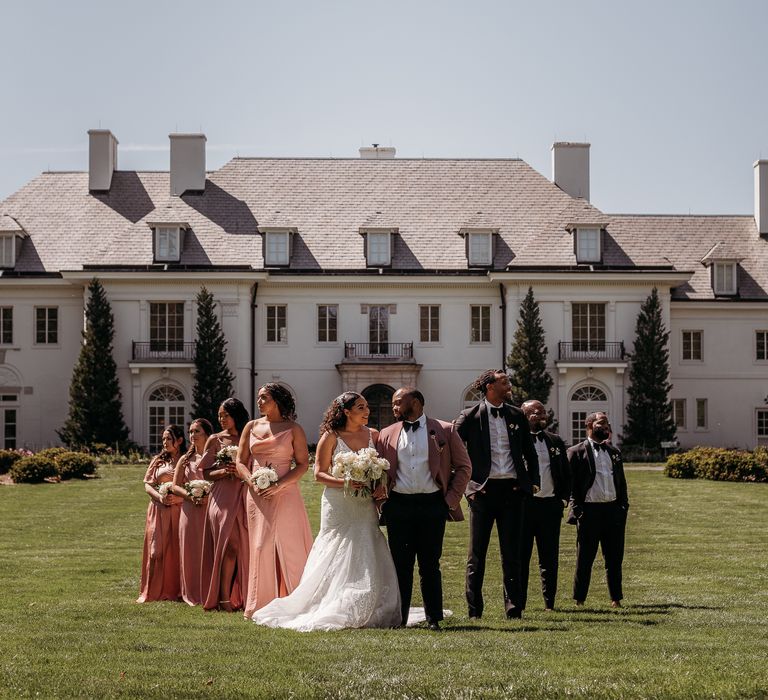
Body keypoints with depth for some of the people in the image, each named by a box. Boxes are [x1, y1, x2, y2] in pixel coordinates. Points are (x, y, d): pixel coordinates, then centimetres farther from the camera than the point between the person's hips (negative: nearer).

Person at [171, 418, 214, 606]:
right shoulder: (185, 460, 11)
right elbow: (175, 486, 10)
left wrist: (209, 497, -17)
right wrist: (190, 495, -8)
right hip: (190, 510, 3)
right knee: (191, 550, 2)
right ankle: (193, 595, 9)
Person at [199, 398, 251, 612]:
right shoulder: (215, 440, 7)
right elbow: (206, 473, 6)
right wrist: (224, 471, -12)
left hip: (244, 497, 2)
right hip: (223, 496, -2)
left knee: (243, 546, 0)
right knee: (229, 546, -11)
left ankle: (240, 596, 8)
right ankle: (224, 598, -9)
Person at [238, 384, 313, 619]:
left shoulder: (293, 429, 0)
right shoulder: (251, 427, 11)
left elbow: (303, 464, -4)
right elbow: (241, 462, 11)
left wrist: (279, 485, -15)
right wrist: (252, 483, -7)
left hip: (284, 495, -3)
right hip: (257, 494, 3)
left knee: (289, 547, -3)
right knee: (260, 547, 3)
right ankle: (261, 606, 9)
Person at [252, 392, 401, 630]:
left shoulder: (373, 435, 8)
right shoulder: (331, 437, -3)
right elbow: (319, 473, -4)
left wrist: (381, 486, -8)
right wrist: (344, 482, -18)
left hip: (364, 508, 4)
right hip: (338, 506, -4)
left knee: (367, 563, 1)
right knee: (337, 562, -2)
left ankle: (361, 614, 10)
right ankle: (332, 613, 6)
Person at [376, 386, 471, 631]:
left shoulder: (445, 431, 5)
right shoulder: (386, 434, 12)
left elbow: (463, 466, 7)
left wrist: (451, 500, -1)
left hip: (432, 504, -2)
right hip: (398, 505, 2)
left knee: (430, 565, 2)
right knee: (400, 565, 3)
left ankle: (434, 619, 9)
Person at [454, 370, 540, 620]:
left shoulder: (516, 416, 10)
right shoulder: (470, 417, -1)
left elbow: (529, 453, 19)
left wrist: (532, 482, 10)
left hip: (512, 489, 3)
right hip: (482, 489, -3)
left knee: (512, 553, 5)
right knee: (477, 553, 3)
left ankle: (514, 608, 10)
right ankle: (474, 609, 10)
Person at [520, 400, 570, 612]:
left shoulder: (555, 441, 13)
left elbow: (566, 473, 17)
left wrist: (564, 498, 7)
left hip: (550, 505, 4)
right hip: (524, 504, -4)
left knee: (550, 557, 7)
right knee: (521, 556, 0)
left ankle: (549, 603, 13)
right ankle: (518, 603, 5)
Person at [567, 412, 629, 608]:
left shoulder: (614, 452, 17)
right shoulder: (577, 452, 0)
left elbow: (622, 483, 20)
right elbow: (571, 483, -4)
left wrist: (623, 507, 9)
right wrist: (576, 511, -12)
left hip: (613, 509, 5)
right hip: (589, 510, -5)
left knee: (614, 558, 8)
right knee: (585, 559, 1)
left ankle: (615, 598, 15)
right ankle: (579, 599, 9)